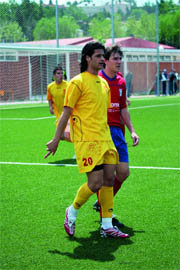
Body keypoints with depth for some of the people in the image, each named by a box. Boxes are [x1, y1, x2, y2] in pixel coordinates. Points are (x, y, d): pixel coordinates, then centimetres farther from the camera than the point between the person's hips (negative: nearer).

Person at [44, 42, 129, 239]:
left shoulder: (103, 83, 15)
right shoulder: (78, 82, -7)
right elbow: (66, 113, -7)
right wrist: (56, 140, -6)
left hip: (104, 139, 7)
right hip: (86, 140, -7)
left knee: (108, 180, 3)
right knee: (95, 182, -10)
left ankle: (107, 226, 9)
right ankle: (72, 212, 15)